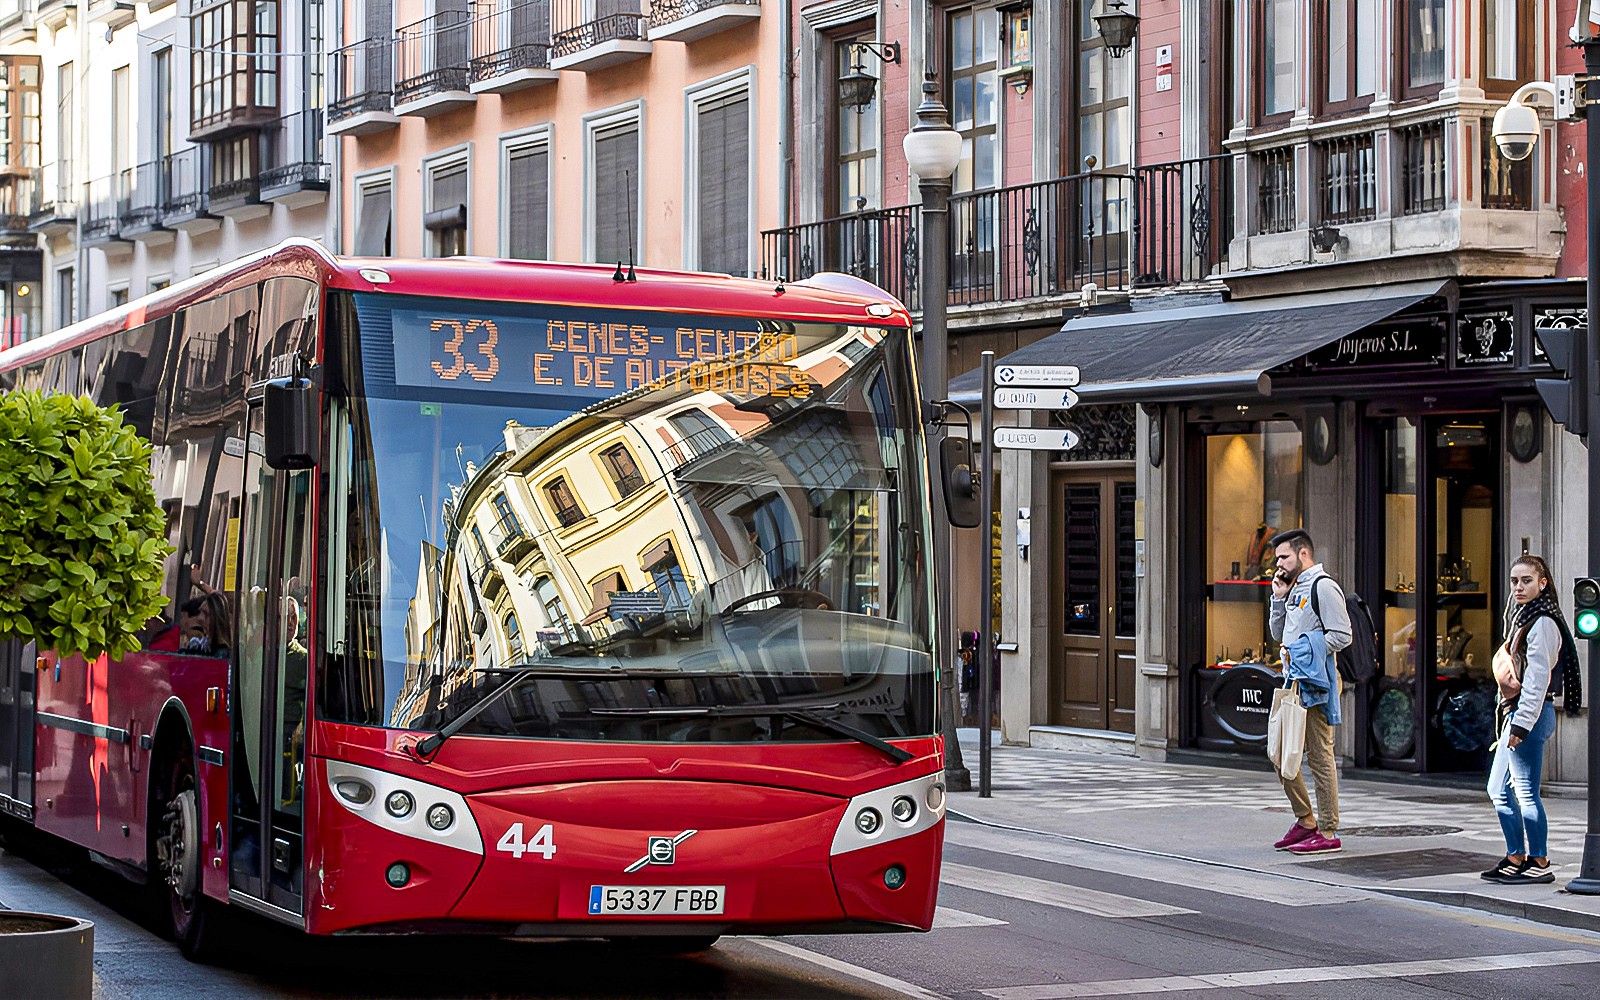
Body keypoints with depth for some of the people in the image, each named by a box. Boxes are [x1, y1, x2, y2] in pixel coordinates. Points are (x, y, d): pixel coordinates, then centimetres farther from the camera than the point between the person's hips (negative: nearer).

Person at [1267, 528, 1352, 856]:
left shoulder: (1323, 586, -9)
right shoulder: (1296, 589, 19)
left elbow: (1342, 635, -15)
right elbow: (1279, 634, 22)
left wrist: (1307, 653, -18)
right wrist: (1279, 598, 11)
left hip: (1316, 681, -10)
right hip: (1294, 682, 10)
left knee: (1320, 755, -7)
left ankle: (1328, 833, -3)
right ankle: (1305, 820, 19)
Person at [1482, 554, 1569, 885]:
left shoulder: (1542, 622, -12)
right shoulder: (1522, 618, 18)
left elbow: (1537, 676, -19)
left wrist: (1521, 722, -22)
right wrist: (1508, 721, 17)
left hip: (1529, 712, -10)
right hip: (1514, 713, 10)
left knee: (1526, 792, -7)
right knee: (1498, 789, 13)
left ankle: (1539, 863, -1)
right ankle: (1516, 859, 20)